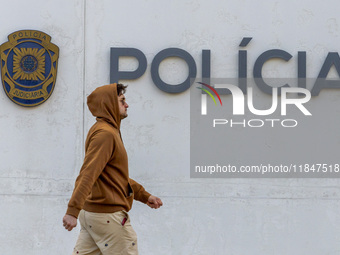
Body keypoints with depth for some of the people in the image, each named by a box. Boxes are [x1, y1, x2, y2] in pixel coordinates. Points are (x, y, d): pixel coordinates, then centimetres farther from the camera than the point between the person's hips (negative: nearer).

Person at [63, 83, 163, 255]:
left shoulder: (110, 131, 18)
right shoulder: (105, 134, -15)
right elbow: (87, 175, -26)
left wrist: (145, 196, 26)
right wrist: (73, 210, -34)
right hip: (108, 215, -10)